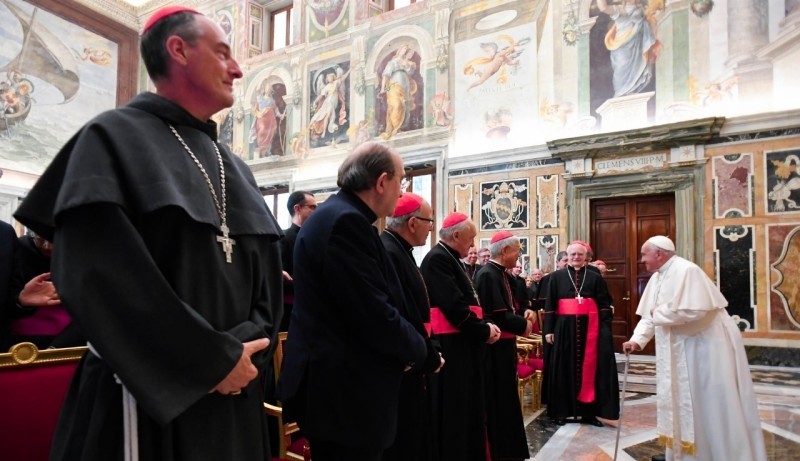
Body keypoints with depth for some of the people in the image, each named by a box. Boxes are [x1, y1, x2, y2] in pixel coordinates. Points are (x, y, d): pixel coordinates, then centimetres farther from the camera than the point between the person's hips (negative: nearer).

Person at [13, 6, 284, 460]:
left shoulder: (235, 168, 12)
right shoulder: (113, 138, -6)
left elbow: (269, 275, 7)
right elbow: (97, 278, -18)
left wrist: (244, 346, -10)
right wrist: (215, 359, -16)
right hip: (149, 399, -6)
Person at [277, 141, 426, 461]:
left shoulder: (336, 215, 10)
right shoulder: (346, 221, -21)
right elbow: (375, 316, -25)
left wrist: (407, 345, 6)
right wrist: (417, 349, -6)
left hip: (336, 382, 10)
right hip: (343, 389, -10)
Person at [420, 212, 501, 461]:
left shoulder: (451, 258, 16)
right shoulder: (438, 258, -16)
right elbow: (454, 306, -23)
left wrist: (485, 325, 1)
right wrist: (485, 330, -12)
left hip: (464, 343, 10)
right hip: (451, 346, -10)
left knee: (467, 406, 18)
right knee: (453, 409, 0)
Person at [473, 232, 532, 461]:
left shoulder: (503, 274, 10)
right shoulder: (488, 275, -21)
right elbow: (497, 316, -25)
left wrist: (525, 313, -3)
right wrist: (523, 324, -11)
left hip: (504, 345, 10)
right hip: (494, 347, -10)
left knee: (506, 398, 19)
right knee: (498, 400, 2)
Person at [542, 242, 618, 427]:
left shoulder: (595, 277, 8)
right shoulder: (556, 277, 6)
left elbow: (604, 306, 5)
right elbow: (549, 305, 3)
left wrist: (606, 330, -5)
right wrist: (549, 329, -4)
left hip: (590, 327, 1)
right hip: (565, 327, -1)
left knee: (589, 369, 4)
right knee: (564, 369, 4)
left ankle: (588, 412, 13)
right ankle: (562, 411, 13)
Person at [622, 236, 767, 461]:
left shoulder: (686, 271, -21)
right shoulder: (656, 278, 6)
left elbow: (693, 310, -32)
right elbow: (649, 315, 7)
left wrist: (660, 313, -18)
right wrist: (637, 340, -7)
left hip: (708, 345, -9)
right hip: (680, 349, 9)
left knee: (711, 405, 2)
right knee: (683, 403, 15)